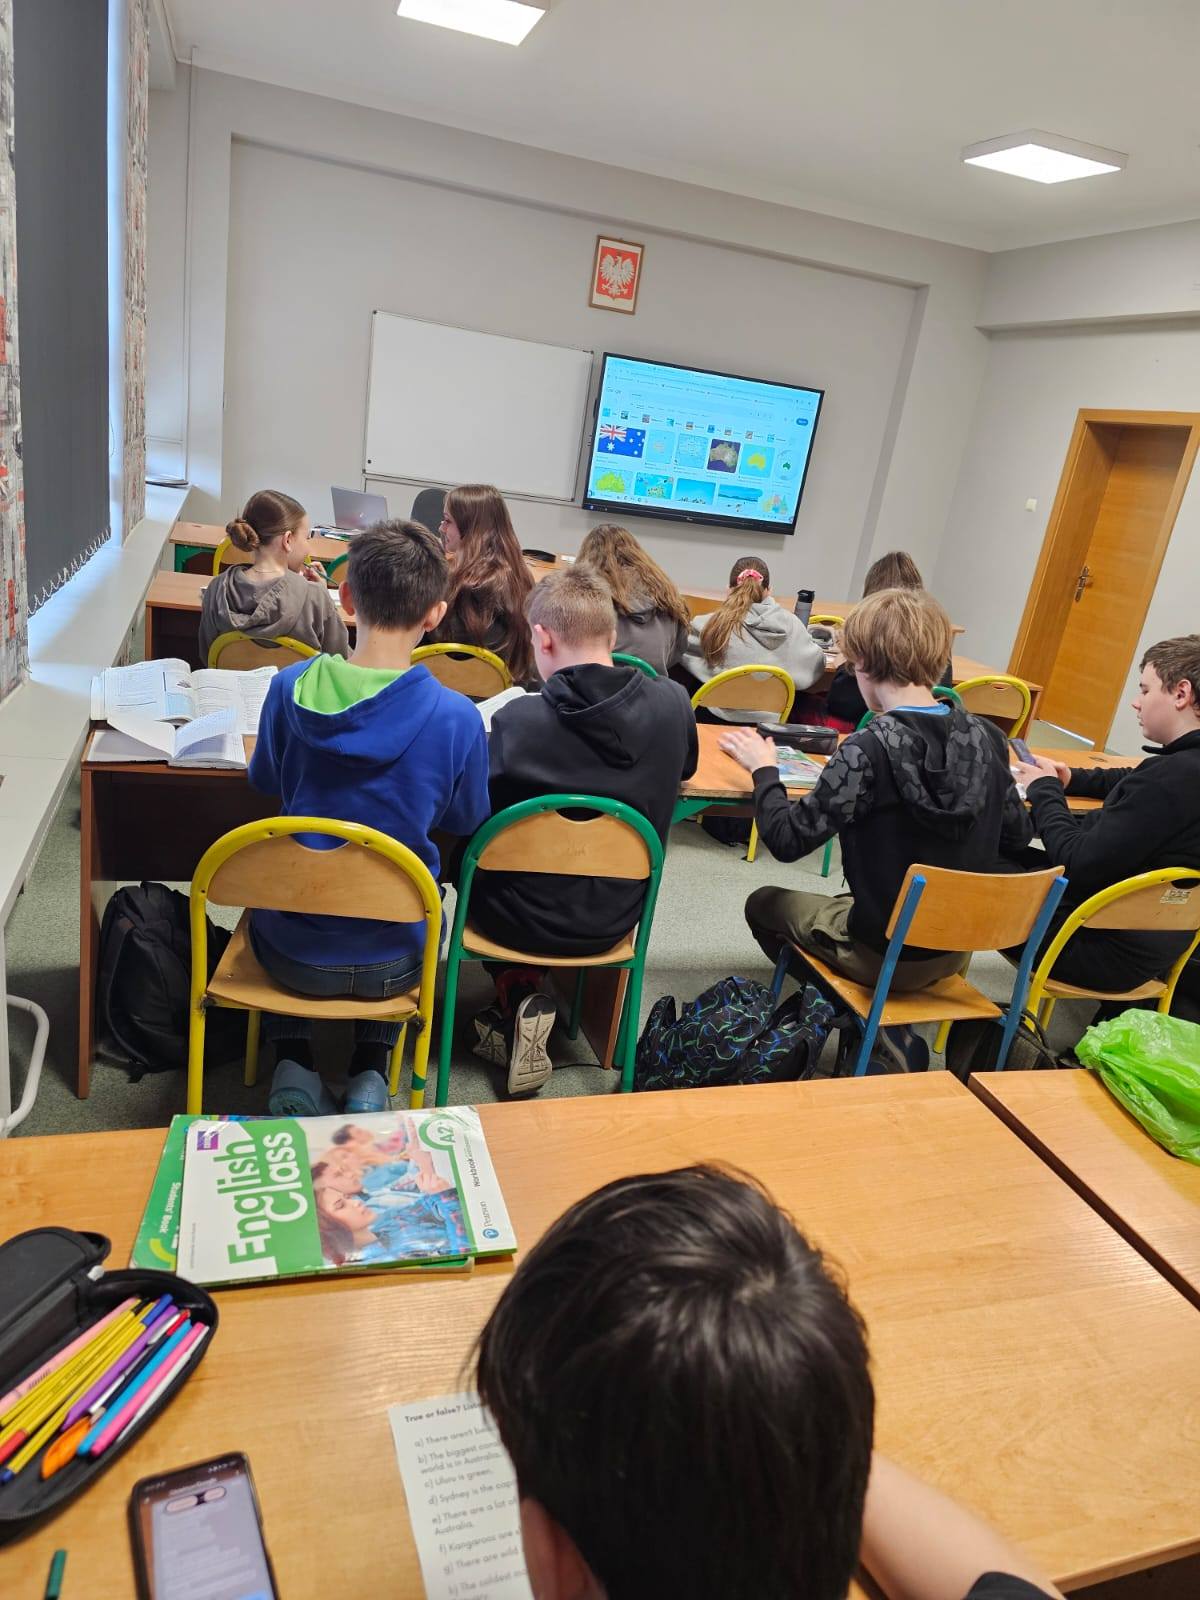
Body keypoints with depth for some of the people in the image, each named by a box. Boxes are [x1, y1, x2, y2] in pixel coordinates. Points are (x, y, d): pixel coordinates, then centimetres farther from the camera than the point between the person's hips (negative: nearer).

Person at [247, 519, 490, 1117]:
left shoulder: (290, 687, -14)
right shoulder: (458, 718, -20)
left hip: (292, 952, 1)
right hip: (391, 962, 0)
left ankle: (291, 1062, 21)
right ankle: (371, 1072, 22)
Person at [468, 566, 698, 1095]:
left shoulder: (518, 719, -24)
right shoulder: (672, 704, -12)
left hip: (525, 919, -4)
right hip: (614, 919, 4)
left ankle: (517, 996, 16)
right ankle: (522, 1003, 25)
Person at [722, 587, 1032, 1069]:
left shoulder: (869, 749, -27)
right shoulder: (987, 737, -9)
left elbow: (787, 839, -22)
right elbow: (1018, 835, 3)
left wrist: (763, 768, -7)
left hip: (885, 955, -6)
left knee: (764, 904, 19)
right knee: (836, 902, 34)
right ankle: (887, 1034, 20)